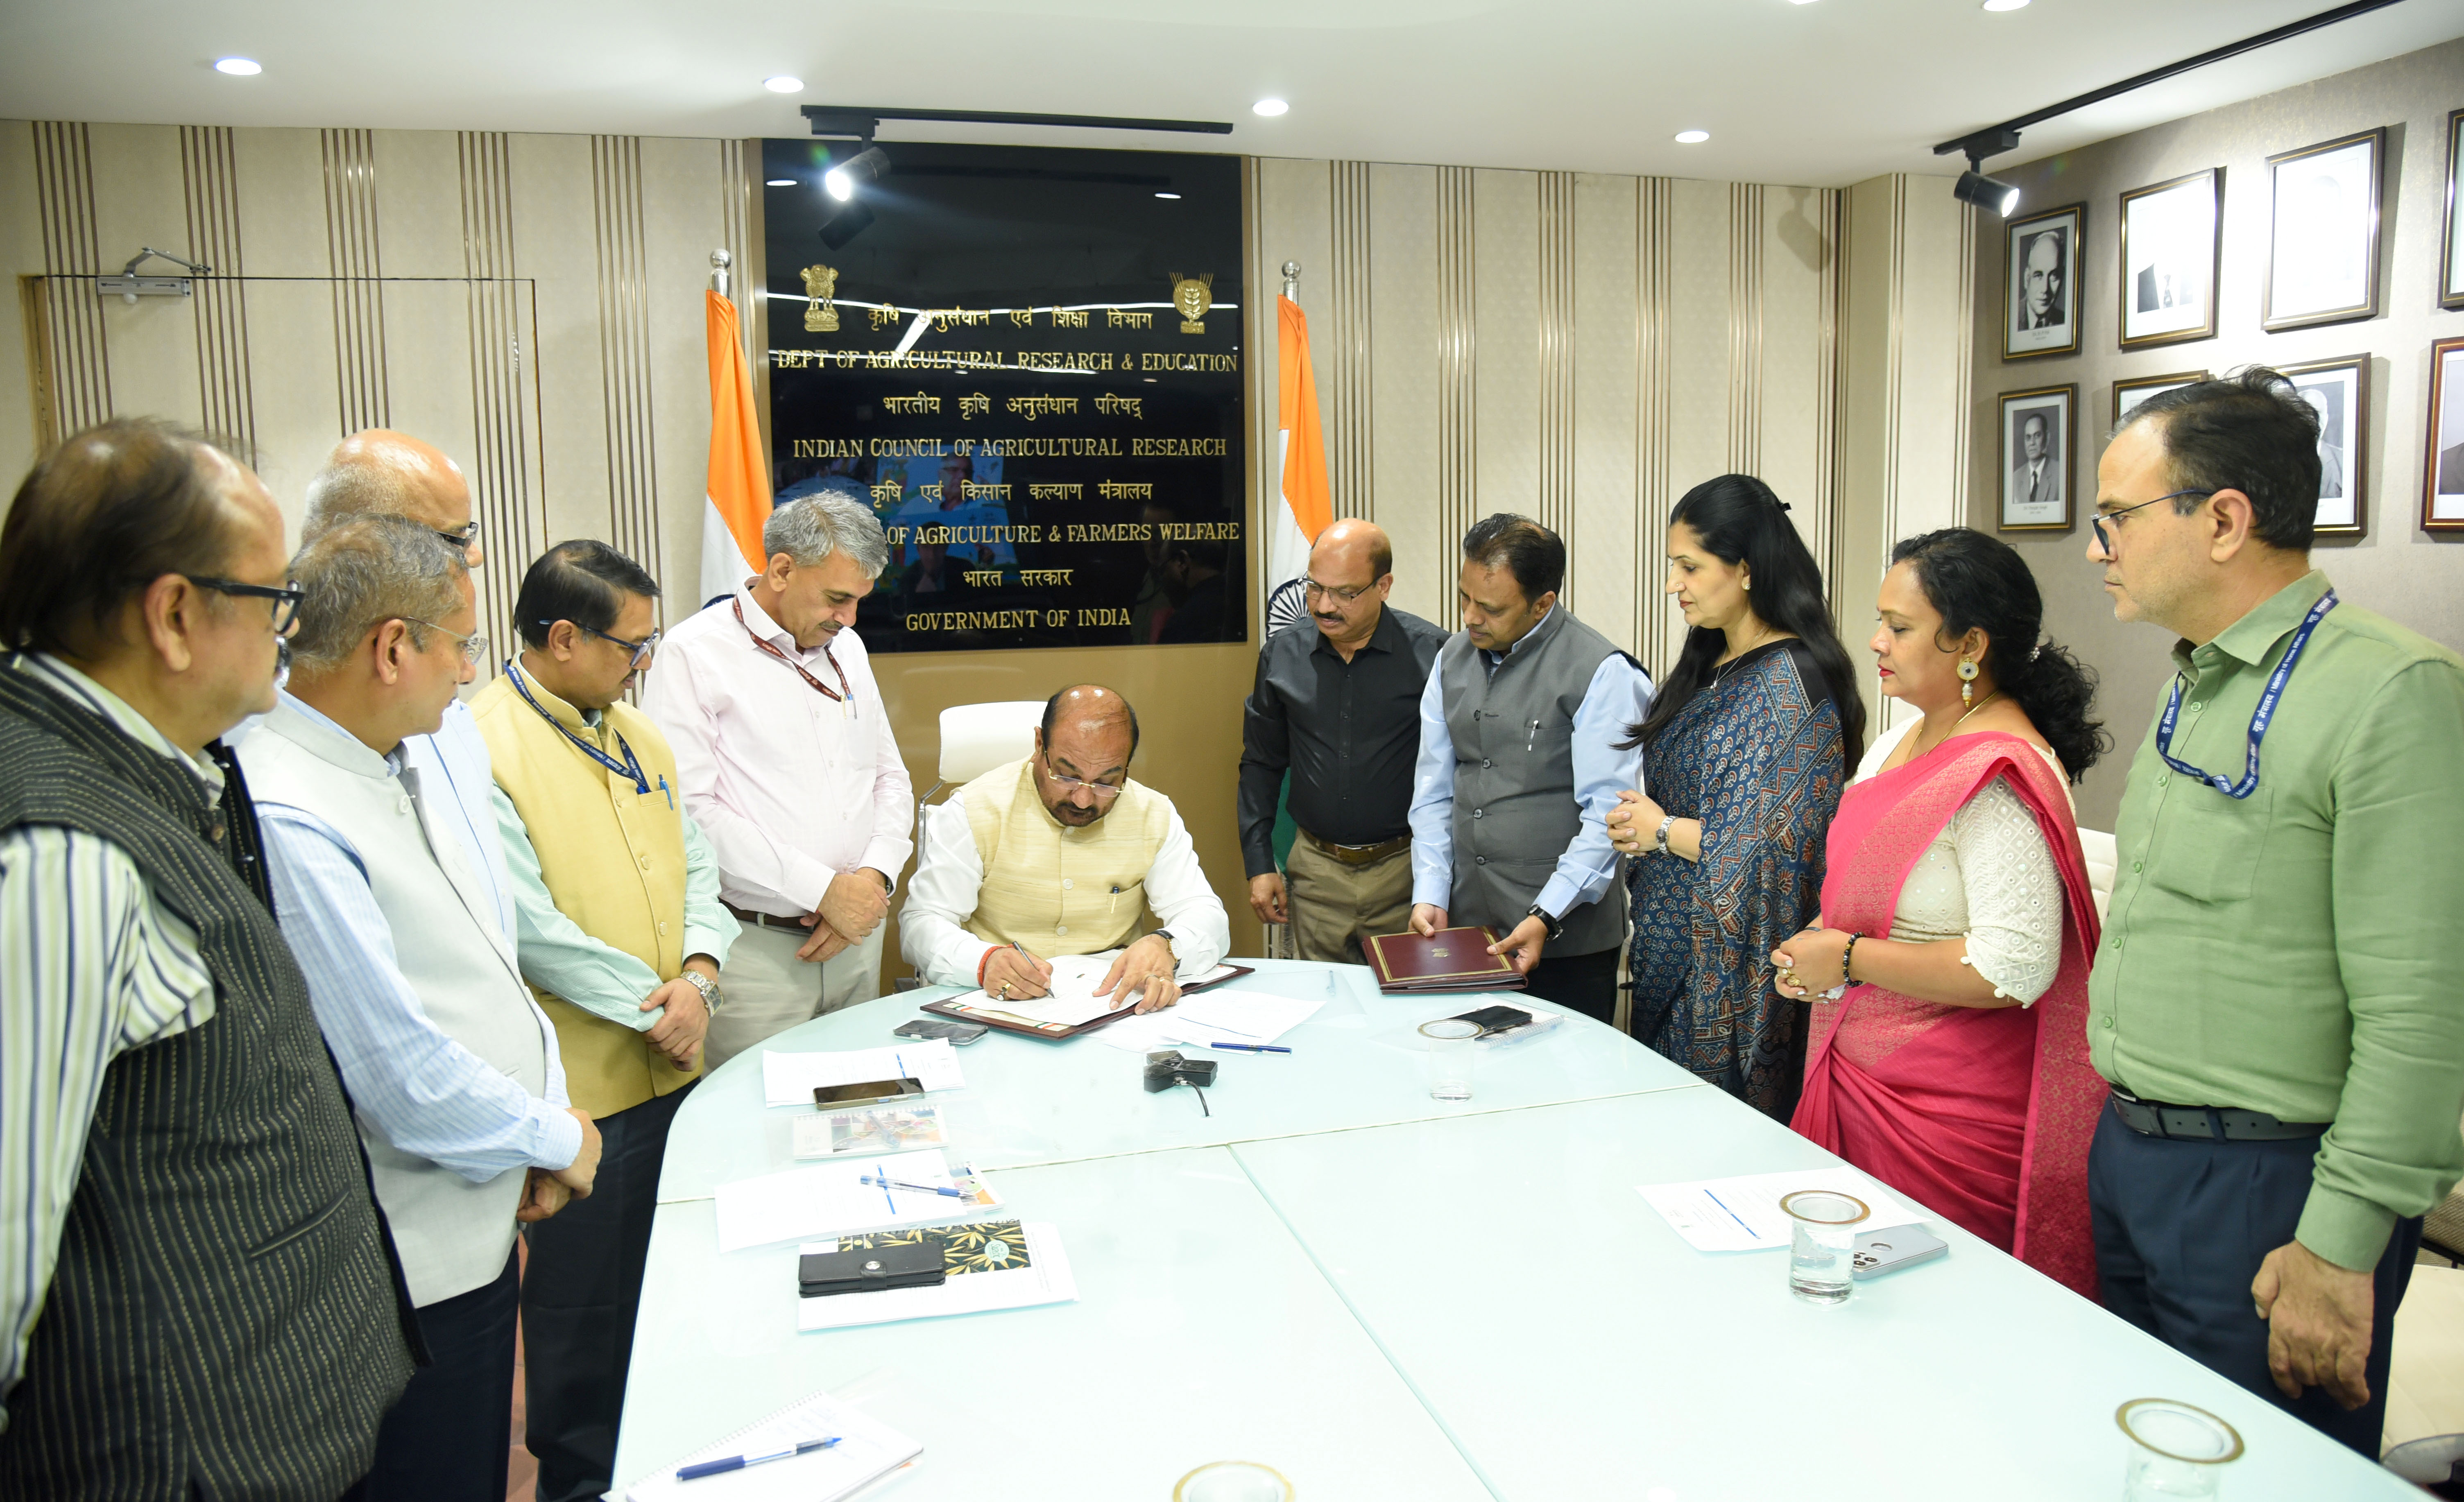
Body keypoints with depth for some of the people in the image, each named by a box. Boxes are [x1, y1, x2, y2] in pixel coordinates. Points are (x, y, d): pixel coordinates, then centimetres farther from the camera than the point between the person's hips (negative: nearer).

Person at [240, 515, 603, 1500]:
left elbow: (483, 962, 12)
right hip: (408, 1271, -9)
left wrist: (544, 1108, 0)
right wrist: (558, 1139, -10)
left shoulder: (396, 772, 6)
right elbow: (399, 1076, -25)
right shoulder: (286, 820, -25)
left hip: (483, 1225, 9)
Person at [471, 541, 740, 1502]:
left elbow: (693, 864, 11)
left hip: (672, 1066, 8)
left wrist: (699, 972, -7)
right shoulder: (482, 746, -17)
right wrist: (650, 1005, -15)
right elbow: (529, 927, -21)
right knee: (585, 1301, 10)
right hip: (580, 1084, -7)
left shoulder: (637, 735, 10)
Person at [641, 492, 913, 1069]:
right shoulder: (694, 654, -7)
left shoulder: (848, 648, 14)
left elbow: (891, 778, 17)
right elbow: (690, 810, -17)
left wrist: (872, 879, -2)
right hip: (756, 949, -6)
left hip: (858, 936, 6)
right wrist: (824, 889, -15)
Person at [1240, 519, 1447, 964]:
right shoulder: (1281, 655, 3)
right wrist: (1259, 864, 6)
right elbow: (1261, 763, 11)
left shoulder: (1431, 654, -8)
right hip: (1316, 870, 3)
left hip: (1405, 872, -2)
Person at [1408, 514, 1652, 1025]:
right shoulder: (1453, 658, 9)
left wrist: (1545, 918, -18)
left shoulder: (1601, 673, -11)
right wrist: (1429, 895, 2)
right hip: (1465, 926, 5)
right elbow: (1433, 791, 11)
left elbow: (1609, 816, -14)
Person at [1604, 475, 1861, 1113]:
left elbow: (1776, 848, -22)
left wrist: (1662, 830, -12)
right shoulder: (1709, 667, 11)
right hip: (1672, 952, 9)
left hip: (1734, 963, -8)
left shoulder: (1789, 685, -17)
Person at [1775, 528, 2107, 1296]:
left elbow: (2013, 970, -26)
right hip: (1863, 1081, 9)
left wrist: (1848, 958, -18)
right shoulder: (1901, 742, 9)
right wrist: (1814, 948, 5)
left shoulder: (1999, 777, -19)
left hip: (1949, 1112, -8)